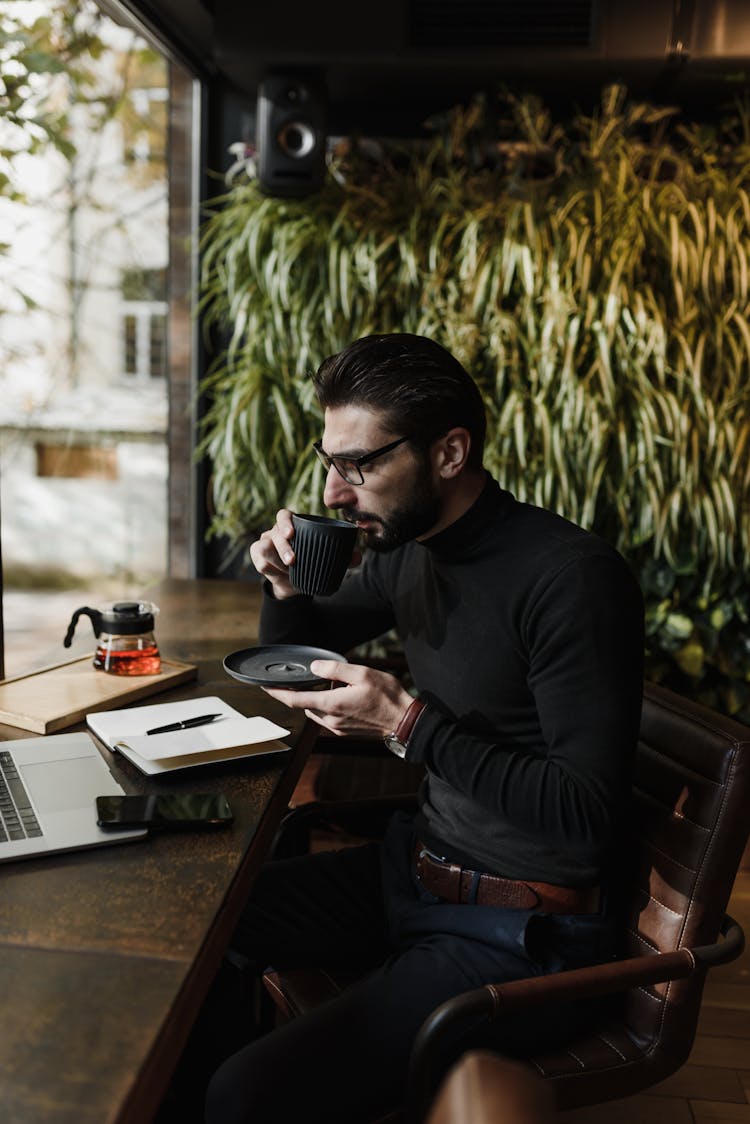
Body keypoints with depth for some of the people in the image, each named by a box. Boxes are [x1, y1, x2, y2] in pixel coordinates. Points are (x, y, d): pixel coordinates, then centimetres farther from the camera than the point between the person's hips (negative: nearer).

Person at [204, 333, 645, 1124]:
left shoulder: (574, 578, -23)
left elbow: (586, 816, -23)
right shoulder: (403, 549, 2)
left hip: (522, 931, -7)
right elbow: (299, 646, 18)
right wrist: (286, 588, -5)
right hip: (414, 869, 8)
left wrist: (407, 724, -25)